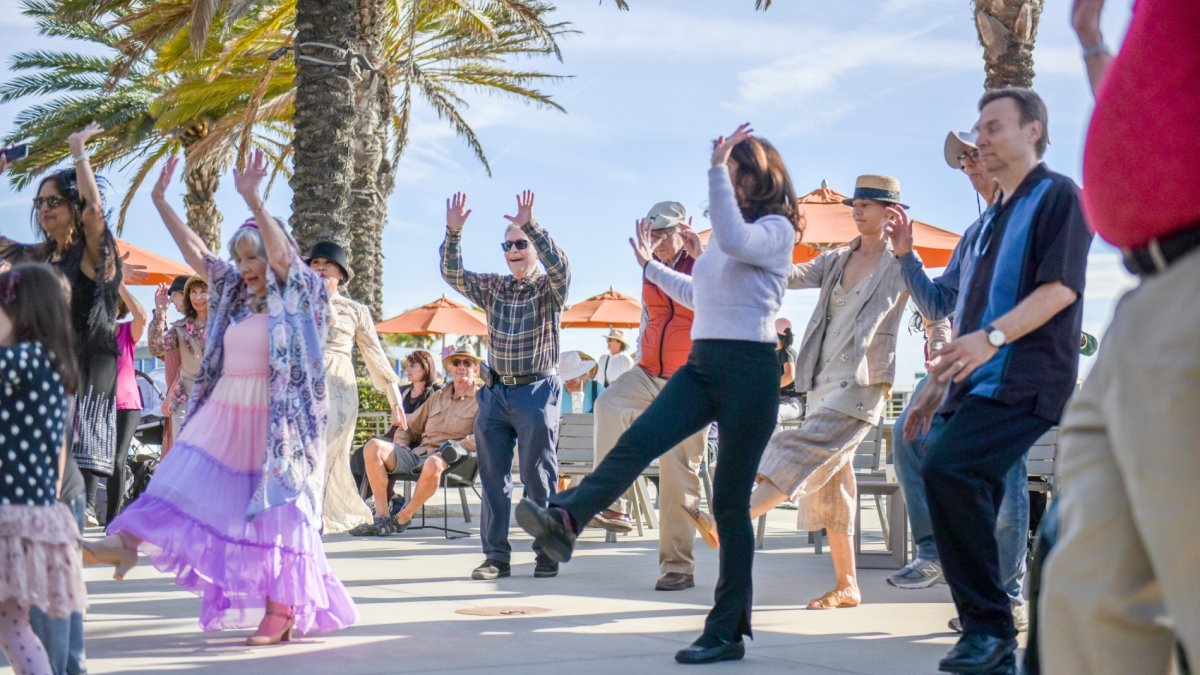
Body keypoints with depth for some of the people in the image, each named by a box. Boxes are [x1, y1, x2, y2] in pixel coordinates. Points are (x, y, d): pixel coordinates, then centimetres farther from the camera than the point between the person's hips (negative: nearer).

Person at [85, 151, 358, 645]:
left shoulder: (293, 297, -6)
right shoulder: (235, 294, 12)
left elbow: (281, 252, -24)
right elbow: (194, 251, 12)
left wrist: (253, 200, -36)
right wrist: (160, 202, 7)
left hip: (272, 421, -6)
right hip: (223, 416, 6)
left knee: (275, 509, -3)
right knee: (184, 481, -1)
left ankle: (282, 607, 2)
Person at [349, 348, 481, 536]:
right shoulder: (438, 397, 26)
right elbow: (409, 427, 29)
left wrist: (457, 446, -18)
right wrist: (400, 446, 9)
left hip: (446, 459, -6)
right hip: (417, 454, 6)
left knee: (433, 463, -42)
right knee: (373, 446, -18)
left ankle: (402, 518, -19)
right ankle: (381, 518, -20)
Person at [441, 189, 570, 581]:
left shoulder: (549, 289, 0)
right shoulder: (493, 288, 12)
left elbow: (560, 265, -20)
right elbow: (453, 275, 2)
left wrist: (531, 226, -29)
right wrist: (453, 233, -12)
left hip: (536, 391, -5)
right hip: (495, 391, 5)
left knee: (538, 475, -3)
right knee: (492, 475, 3)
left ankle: (548, 553, 4)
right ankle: (496, 556, 6)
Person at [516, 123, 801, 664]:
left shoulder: (776, 230, -6)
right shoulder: (725, 233, 21)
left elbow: (735, 241, -30)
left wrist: (717, 167, -27)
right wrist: (649, 264, 43)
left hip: (749, 370, -7)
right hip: (702, 363, 7)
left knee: (730, 499, -4)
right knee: (637, 443, -18)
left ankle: (728, 631, 2)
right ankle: (564, 521, -39)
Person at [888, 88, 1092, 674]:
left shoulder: (1057, 197, 1)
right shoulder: (984, 225, 25)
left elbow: (1061, 287, -13)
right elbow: (942, 308, 29)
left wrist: (991, 336, -23)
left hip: (1025, 383, -9)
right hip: (974, 386, 9)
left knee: (946, 468, -26)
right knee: (964, 497, 2)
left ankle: (989, 625, -20)